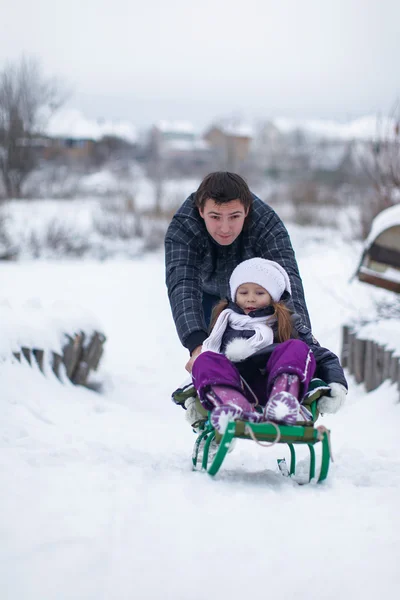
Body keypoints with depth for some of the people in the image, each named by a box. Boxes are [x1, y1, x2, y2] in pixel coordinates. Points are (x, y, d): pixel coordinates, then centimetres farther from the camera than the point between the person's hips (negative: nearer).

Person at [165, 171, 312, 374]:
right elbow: (182, 287, -49)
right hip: (209, 293, 0)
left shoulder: (267, 223, -37)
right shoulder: (181, 228, -38)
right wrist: (196, 345, -66)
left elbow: (287, 280, -48)